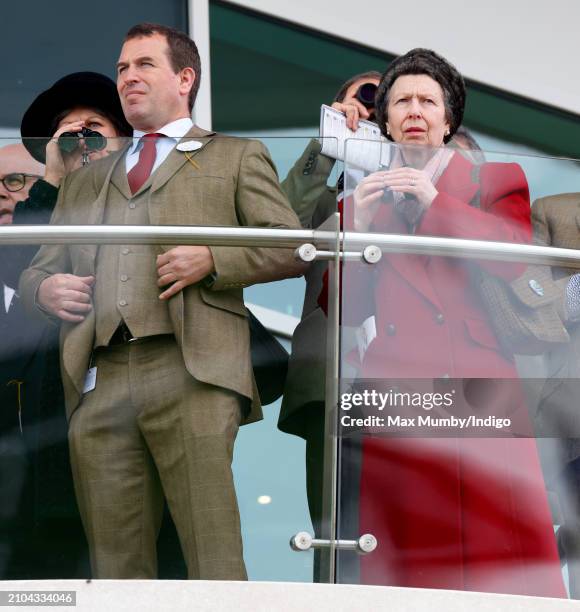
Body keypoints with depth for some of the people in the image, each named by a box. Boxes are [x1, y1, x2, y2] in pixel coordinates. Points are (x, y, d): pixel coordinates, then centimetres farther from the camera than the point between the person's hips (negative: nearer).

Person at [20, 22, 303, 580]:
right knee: (115, 565, 2)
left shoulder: (236, 157, 18)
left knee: (214, 559, -10)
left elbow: (292, 248, 8)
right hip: (98, 383, 4)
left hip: (193, 371, -4)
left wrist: (213, 259, -8)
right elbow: (38, 268, 29)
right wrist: (45, 288, 5)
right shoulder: (85, 181, 30)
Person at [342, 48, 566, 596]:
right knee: (406, 561, -2)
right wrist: (358, 226, -3)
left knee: (503, 551, -7)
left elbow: (513, 260, -8)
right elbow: (347, 309, 10)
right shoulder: (364, 198, 17)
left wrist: (434, 201, -9)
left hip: (478, 390, -1)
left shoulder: (496, 180, 11)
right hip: (395, 396, 2)